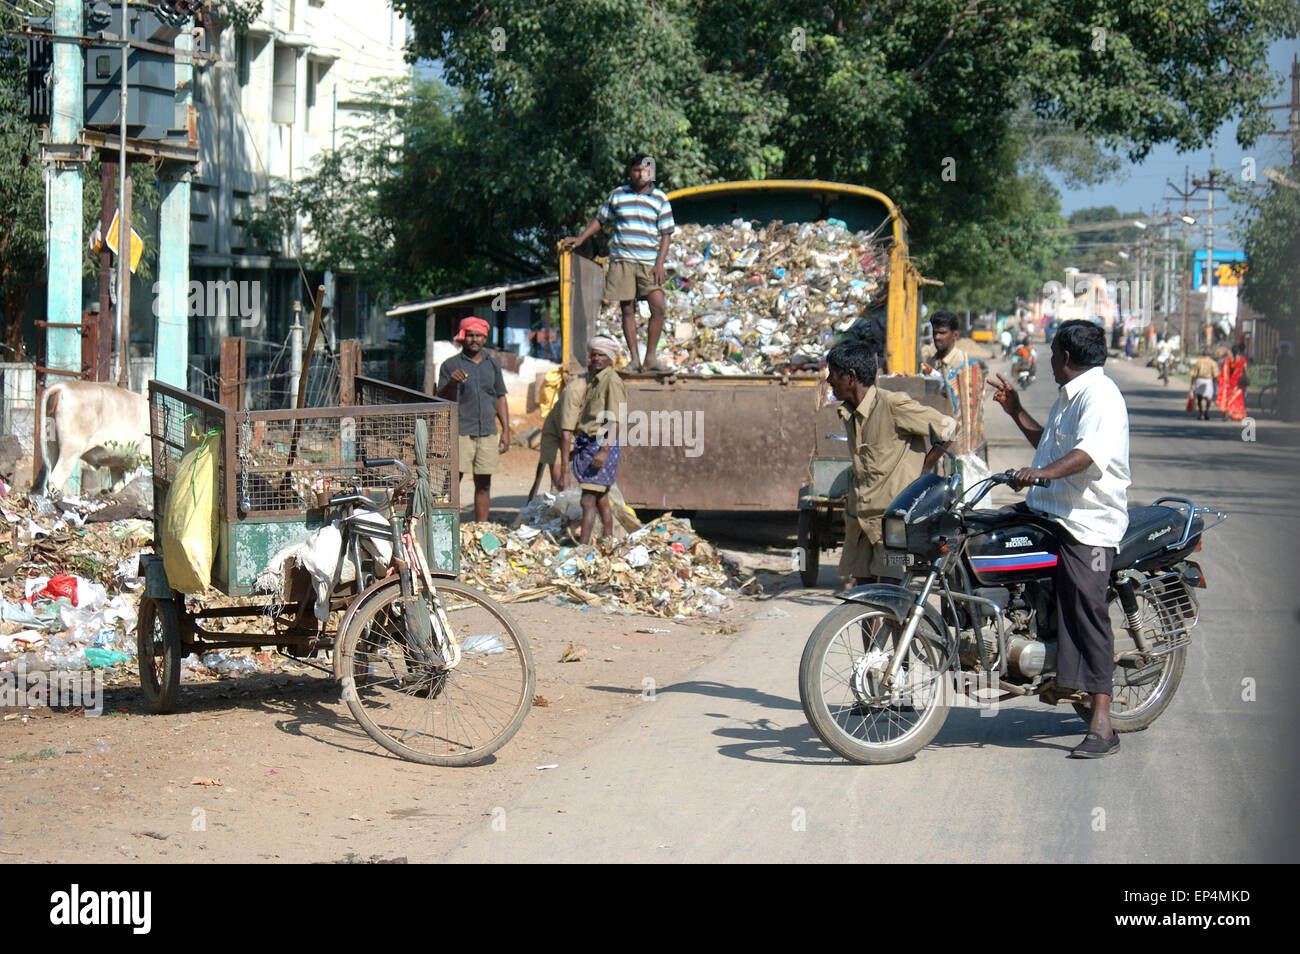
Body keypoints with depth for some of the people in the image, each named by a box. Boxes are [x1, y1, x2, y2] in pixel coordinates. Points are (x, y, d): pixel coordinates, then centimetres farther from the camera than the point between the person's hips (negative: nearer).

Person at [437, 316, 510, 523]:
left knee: (484, 485, 5)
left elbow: (500, 398, 18)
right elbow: (441, 399, 0)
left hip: (487, 434, 4)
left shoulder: (492, 365, 15)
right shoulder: (450, 365, 3)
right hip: (460, 433, -4)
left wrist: (506, 431, 12)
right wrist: (451, 383, -20)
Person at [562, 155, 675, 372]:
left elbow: (665, 234, 5)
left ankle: (650, 356, -2)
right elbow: (600, 220, 20)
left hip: (649, 262, -1)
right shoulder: (618, 195, 9)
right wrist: (580, 238, 8)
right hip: (622, 260, 1)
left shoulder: (660, 199, 6)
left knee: (658, 308, -12)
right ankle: (634, 358, 3)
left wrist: (659, 263, -6)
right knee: (628, 309, -1)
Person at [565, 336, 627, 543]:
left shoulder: (612, 381, -12)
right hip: (588, 444, 9)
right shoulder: (593, 380, 16)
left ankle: (583, 544, -14)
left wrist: (604, 450, -24)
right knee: (601, 500, 14)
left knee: (588, 500, -12)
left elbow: (615, 422, -18)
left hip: (603, 445, -9)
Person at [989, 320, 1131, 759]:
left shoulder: (1100, 396, -12)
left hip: (1088, 524, -11)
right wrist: (1016, 412, 35)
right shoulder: (1070, 396, 23)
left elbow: (1089, 451, -31)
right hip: (1050, 511, 11)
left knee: (1086, 614, -15)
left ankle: (1101, 725, -16)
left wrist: (1043, 472, -45)